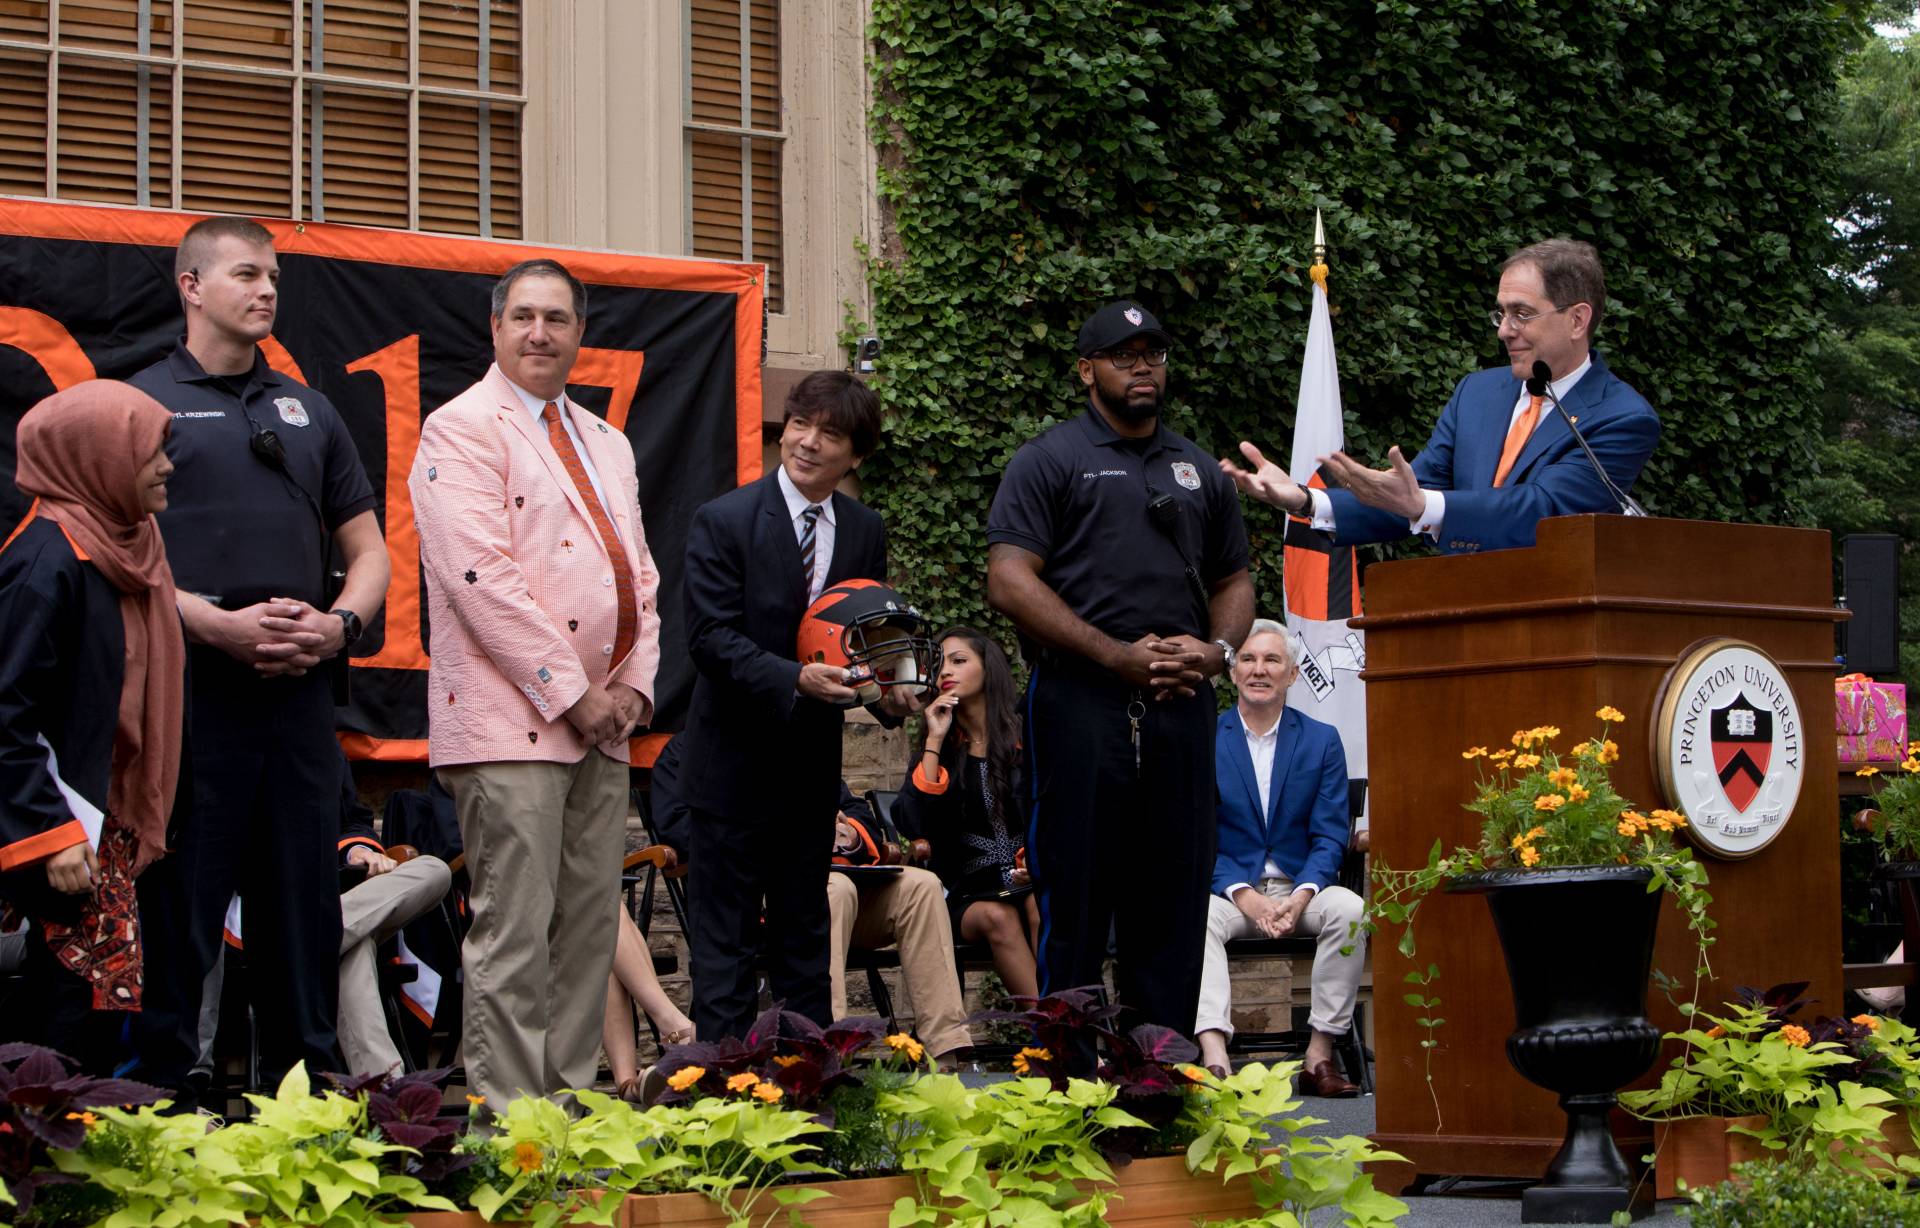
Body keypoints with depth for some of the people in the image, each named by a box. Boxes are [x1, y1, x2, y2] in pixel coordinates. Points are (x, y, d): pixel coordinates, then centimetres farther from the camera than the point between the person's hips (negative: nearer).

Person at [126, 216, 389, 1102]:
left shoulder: (308, 411, 19)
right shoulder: (143, 405, 3)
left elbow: (368, 550, 20)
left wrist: (338, 622, -1)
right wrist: (217, 623, -17)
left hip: (299, 691, 5)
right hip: (189, 690, -5)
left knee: (305, 910, 8)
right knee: (181, 915, -3)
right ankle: (167, 1095, 3)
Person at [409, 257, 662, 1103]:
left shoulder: (605, 445, 21)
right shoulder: (461, 429, -5)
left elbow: (640, 576, 20)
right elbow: (481, 578, -14)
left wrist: (633, 685, 3)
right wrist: (571, 691, -14)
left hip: (601, 723, 8)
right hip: (509, 722, -8)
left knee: (590, 927, 8)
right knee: (515, 930, -8)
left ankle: (573, 1100, 14)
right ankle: (507, 1113, -5)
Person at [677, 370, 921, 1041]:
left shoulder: (865, 531, 5)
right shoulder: (724, 520, -10)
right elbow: (711, 637, -17)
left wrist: (890, 694, -10)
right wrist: (794, 679, -29)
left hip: (813, 759, 5)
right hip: (733, 754, -5)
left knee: (805, 928, 14)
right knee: (724, 930, 0)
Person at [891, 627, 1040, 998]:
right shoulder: (936, 752, 11)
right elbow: (914, 825, -6)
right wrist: (935, 741, -6)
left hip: (1032, 883, 0)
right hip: (968, 892, 0)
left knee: (1041, 911, -34)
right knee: (999, 917, -33)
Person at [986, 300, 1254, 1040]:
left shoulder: (1199, 472, 20)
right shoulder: (1049, 462, 3)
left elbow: (1233, 581, 24)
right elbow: (1009, 582, -7)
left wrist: (1218, 649, 0)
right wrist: (1119, 656, -13)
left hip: (1181, 704, 5)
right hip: (1080, 702, -5)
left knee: (1175, 896, 5)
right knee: (1075, 897, -4)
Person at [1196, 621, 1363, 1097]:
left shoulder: (1322, 740, 8)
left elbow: (1330, 835, 1)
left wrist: (1302, 895, -18)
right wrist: (1245, 896, -18)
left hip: (1301, 887, 1)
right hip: (1227, 887, -1)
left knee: (1349, 909, -31)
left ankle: (1319, 1057, -25)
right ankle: (1214, 1060, -47)